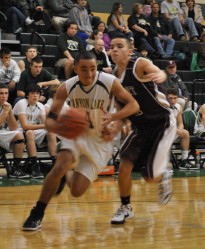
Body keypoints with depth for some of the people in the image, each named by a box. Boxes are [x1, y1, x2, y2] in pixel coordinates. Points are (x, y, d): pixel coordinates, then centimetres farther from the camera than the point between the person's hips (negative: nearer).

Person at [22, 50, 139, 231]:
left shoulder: (110, 82, -22)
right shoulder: (67, 87, -16)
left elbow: (133, 105, -19)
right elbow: (51, 119, -12)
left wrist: (113, 117, -38)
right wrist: (57, 126, -38)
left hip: (100, 139, -1)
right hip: (76, 133, 1)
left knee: (76, 191, -5)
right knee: (60, 166, -29)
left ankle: (67, 176, 34)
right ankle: (37, 214, -13)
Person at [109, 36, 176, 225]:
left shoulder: (140, 64, -19)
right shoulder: (114, 76, 0)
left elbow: (160, 74, -41)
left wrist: (159, 76, -64)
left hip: (162, 123, -5)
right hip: (141, 126, 5)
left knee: (150, 177, -8)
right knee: (125, 166, -11)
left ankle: (164, 177, 29)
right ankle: (126, 207, 11)